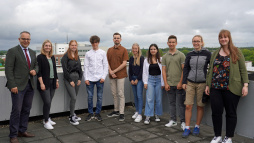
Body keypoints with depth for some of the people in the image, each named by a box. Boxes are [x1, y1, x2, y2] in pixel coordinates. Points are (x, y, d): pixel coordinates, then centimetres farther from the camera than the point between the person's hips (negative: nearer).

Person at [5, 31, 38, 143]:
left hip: (30, 85, 6)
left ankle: (22, 131, 24)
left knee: (26, 109, 11)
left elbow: (36, 65, 24)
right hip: (18, 86, -6)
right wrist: (12, 85, -16)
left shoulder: (32, 52, 15)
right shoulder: (12, 51, -5)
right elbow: (8, 69, -10)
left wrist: (35, 70, -1)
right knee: (17, 110, -3)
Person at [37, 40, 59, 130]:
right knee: (47, 102, -7)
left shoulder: (52, 57, 13)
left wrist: (56, 81, 16)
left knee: (49, 102, 9)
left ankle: (46, 118, 22)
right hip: (45, 83, -6)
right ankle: (46, 122, 4)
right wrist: (41, 83, -15)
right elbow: (39, 72, -10)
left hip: (52, 82, 6)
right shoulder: (40, 57, -5)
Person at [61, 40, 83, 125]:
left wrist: (80, 79, 5)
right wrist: (70, 80, -12)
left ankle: (72, 115, 21)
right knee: (73, 98, -11)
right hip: (69, 78, -6)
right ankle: (72, 117, -1)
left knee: (74, 97, 9)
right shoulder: (66, 56, -6)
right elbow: (65, 69, -10)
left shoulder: (77, 56, 14)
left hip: (77, 77, 6)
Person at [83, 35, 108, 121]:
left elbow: (106, 65, 4)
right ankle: (90, 113, 17)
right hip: (90, 78, 0)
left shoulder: (103, 53, 6)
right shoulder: (88, 53, 7)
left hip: (100, 78, 0)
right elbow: (86, 67, 5)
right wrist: (86, 78, -3)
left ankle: (97, 113, 17)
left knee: (99, 97, 4)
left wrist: (103, 77, -5)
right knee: (90, 97, 3)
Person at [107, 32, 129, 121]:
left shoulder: (124, 50, -2)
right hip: (111, 75, 5)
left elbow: (124, 63, -9)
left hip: (120, 75, -5)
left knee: (121, 94, -3)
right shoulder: (109, 50, 12)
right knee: (114, 94, 12)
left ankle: (121, 113, 2)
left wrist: (114, 71, -12)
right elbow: (107, 62, 8)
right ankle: (116, 111, 24)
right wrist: (110, 71, -8)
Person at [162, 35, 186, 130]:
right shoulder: (165, 56, 9)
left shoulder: (181, 55, -1)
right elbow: (164, 71, 7)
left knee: (181, 103, 1)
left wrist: (181, 82, -11)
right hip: (169, 84, 4)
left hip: (179, 84, -3)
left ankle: (183, 122, 10)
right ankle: (173, 120, 23)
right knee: (171, 103, 12)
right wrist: (165, 83, -1)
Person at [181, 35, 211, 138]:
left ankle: (197, 127, 21)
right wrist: (184, 82, 4)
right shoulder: (189, 55, 7)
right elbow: (185, 69, 10)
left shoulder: (207, 54, 0)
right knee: (188, 106, -1)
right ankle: (187, 128, 7)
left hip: (202, 83, -2)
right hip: (190, 83, 2)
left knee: (200, 106, 6)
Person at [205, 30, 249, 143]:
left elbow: (243, 69, -1)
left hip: (231, 88, -3)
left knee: (231, 113, 6)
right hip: (215, 88, 3)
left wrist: (245, 85, -9)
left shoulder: (237, 52, 3)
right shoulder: (215, 54, 13)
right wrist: (207, 85, 11)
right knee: (216, 112, 4)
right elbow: (210, 70, 15)